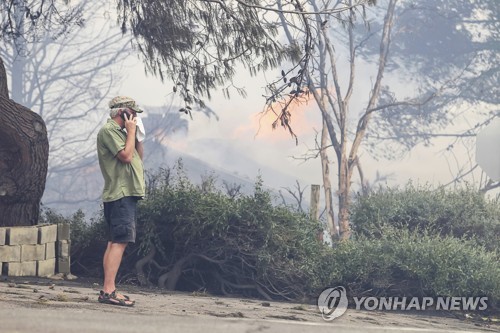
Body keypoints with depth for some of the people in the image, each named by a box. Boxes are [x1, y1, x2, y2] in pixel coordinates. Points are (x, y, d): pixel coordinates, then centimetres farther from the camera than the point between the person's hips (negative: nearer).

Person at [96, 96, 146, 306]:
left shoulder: (120, 132, 22)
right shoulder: (108, 131, -9)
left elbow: (138, 156, 23)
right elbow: (126, 155, -18)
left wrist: (137, 135, 12)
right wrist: (131, 131, -8)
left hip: (127, 194, 11)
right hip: (120, 194, -11)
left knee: (115, 242, 8)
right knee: (119, 242, -16)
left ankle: (109, 290, 9)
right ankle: (108, 290, -20)